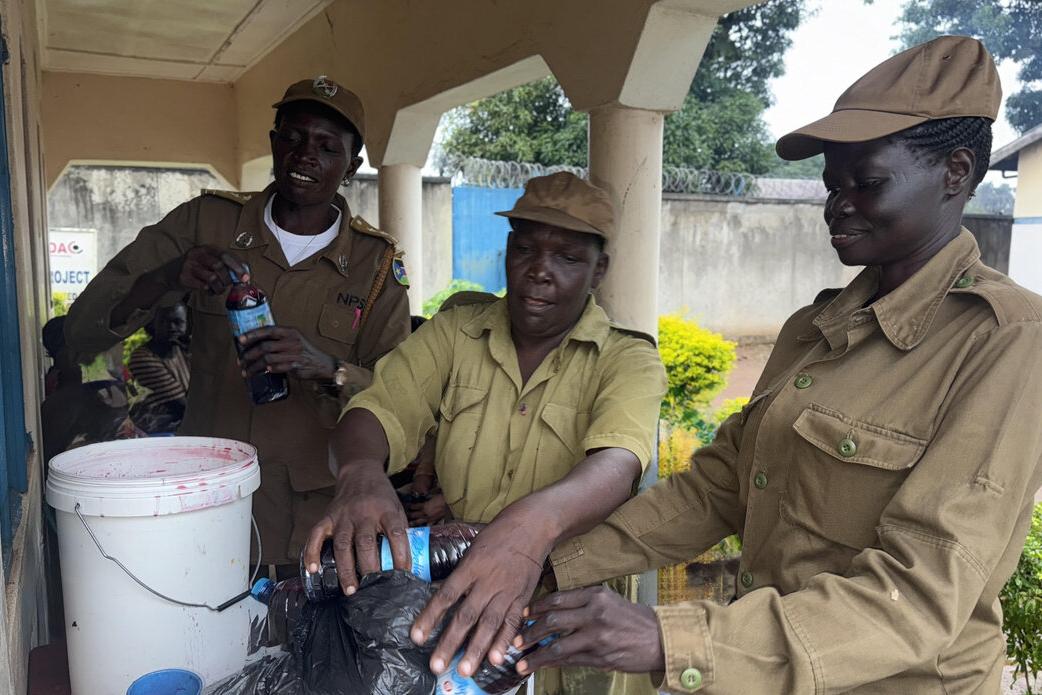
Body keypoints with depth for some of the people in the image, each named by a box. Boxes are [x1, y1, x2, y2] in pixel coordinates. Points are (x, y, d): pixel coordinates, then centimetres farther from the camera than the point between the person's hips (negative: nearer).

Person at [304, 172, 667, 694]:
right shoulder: (452, 333, 5)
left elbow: (616, 465, -22)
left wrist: (537, 519, -44)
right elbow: (381, 410, -7)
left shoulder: (630, 361, -4)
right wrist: (361, 472, -31)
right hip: (447, 594, 1)